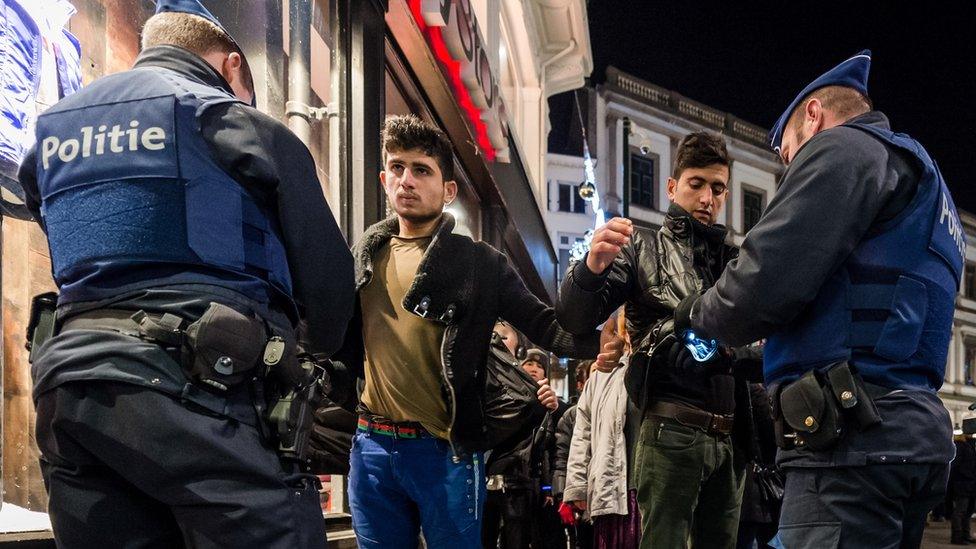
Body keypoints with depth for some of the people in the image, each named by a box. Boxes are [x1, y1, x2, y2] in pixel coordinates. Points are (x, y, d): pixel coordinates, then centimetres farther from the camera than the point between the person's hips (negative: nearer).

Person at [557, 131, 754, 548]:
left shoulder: (736, 261, 19)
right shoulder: (644, 250, 7)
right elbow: (573, 320, -6)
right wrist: (591, 268, -27)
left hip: (730, 435, 5)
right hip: (672, 431, -5)